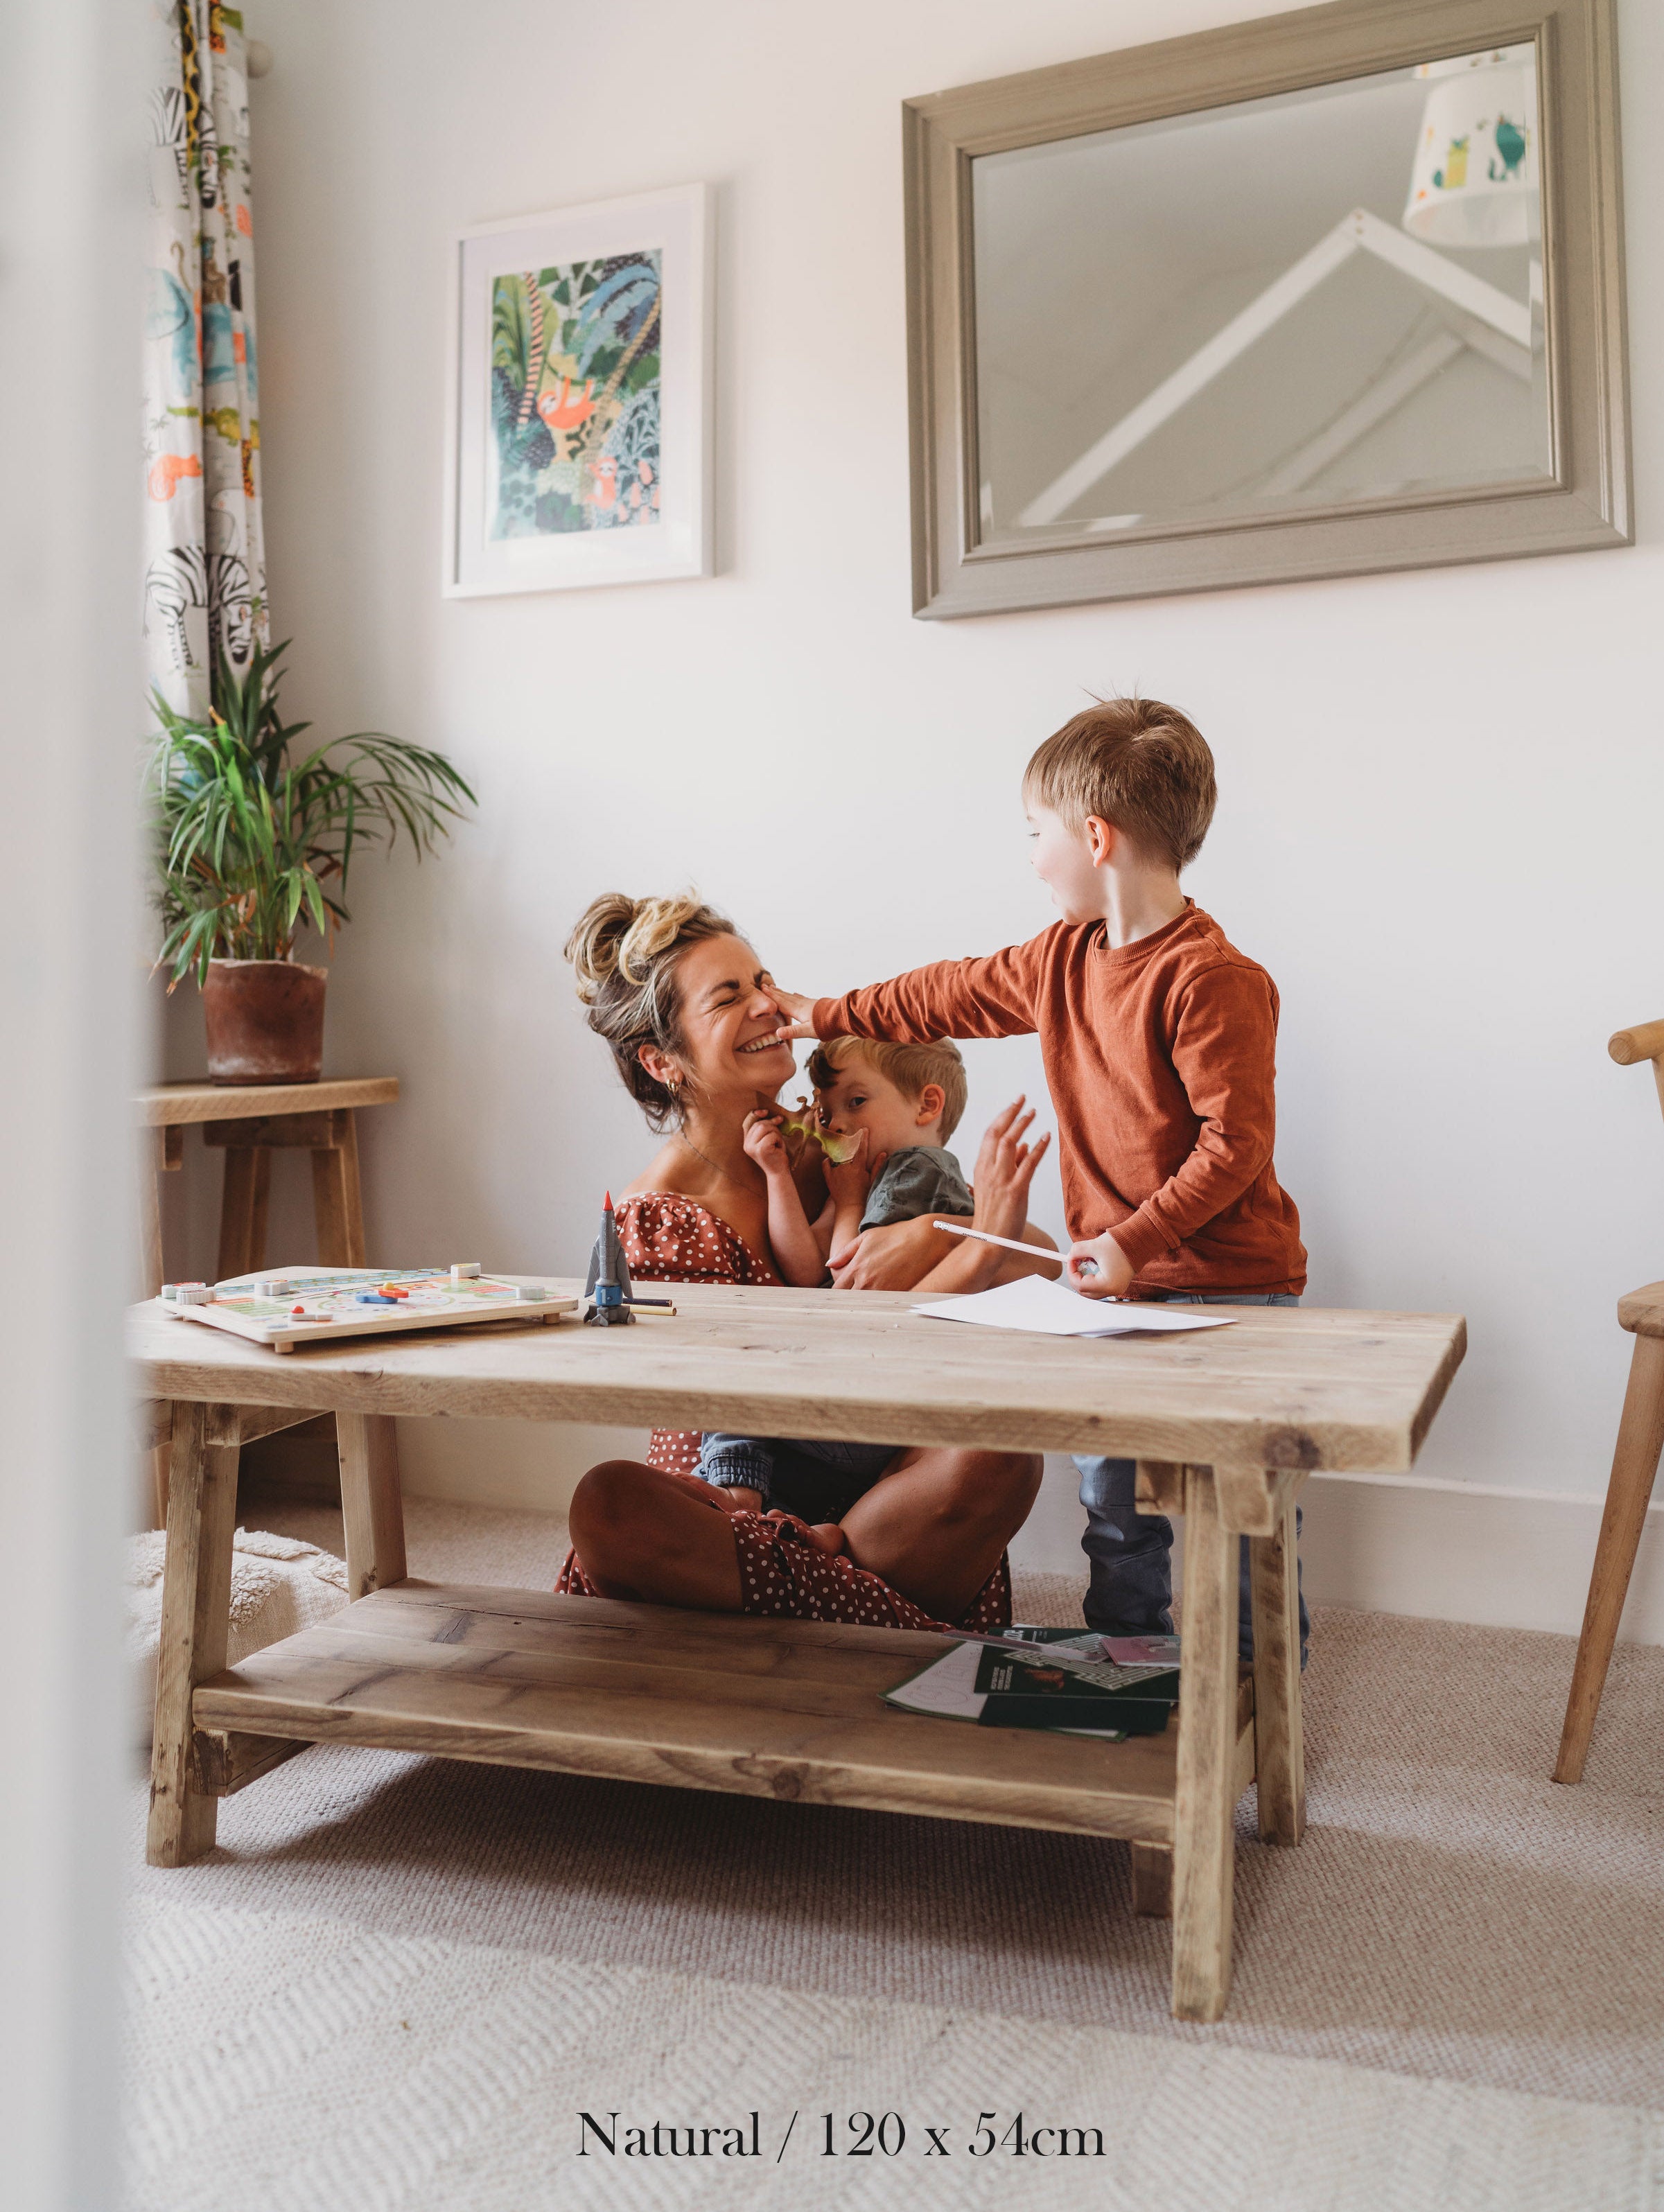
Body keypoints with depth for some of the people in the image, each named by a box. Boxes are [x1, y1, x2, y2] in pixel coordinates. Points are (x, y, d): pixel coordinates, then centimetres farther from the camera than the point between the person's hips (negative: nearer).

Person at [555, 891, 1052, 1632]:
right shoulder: (656, 1222, -10)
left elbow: (1036, 1256, 3)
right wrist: (983, 1245, -24)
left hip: (883, 1499, 2)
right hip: (726, 1506, -2)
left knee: (1001, 1453, -29)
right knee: (608, 1504, -34)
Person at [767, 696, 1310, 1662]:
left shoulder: (1213, 978, -18)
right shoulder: (1065, 959, 9)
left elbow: (1235, 1142, -21)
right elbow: (958, 995, 23)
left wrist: (1135, 1240, -26)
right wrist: (827, 1015, 28)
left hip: (1227, 1292, -8)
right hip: (1124, 1285, 8)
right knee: (1115, 1513, 15)